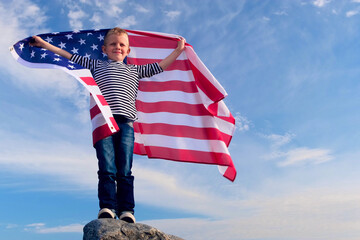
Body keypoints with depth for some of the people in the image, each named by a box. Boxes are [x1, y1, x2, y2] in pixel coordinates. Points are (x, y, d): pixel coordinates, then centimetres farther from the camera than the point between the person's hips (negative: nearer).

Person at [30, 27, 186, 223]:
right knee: (107, 169, -11)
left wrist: (178, 50, 32)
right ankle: (107, 207, -12)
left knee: (125, 171, -6)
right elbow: (69, 56, 29)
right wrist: (44, 44, 29)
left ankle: (126, 211, -7)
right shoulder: (97, 65, 27)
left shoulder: (134, 70, 29)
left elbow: (160, 66, 31)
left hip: (126, 122, 1)